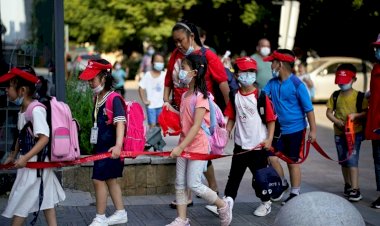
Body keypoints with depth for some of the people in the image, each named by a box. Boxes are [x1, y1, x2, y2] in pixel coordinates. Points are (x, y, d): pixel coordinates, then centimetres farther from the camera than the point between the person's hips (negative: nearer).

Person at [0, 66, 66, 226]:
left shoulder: (36, 110, -21)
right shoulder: (22, 111, 6)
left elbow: (44, 138, -26)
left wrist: (25, 158, -28)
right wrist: (13, 156, 14)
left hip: (36, 162, -9)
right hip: (28, 162, 9)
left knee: (21, 201, -2)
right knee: (46, 198, 12)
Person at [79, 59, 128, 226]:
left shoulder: (114, 99, -18)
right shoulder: (97, 98, 9)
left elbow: (120, 123, -26)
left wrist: (118, 145, -37)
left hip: (111, 148, -9)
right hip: (101, 146, 9)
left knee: (99, 179, -6)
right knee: (110, 179, 15)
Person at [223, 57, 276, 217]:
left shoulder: (261, 96, -11)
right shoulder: (235, 96, 1)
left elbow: (271, 119, -8)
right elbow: (231, 118, 10)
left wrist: (269, 139, -15)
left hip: (259, 145, -3)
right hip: (240, 144, 3)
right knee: (234, 175, 9)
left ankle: (266, 202, 27)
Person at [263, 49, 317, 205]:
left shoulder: (297, 84, -14)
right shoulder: (272, 83, 3)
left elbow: (308, 108, -12)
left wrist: (313, 130, -13)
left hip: (295, 129, -5)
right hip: (278, 128, 5)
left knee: (292, 162, 3)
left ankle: (295, 194, 15)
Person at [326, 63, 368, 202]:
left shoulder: (359, 96, -8)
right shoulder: (335, 96, 2)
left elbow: (366, 112, -8)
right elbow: (329, 112, 3)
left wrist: (356, 115, -26)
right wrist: (337, 121, -14)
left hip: (355, 132, -4)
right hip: (339, 133, 4)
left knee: (352, 160, -13)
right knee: (343, 161, 14)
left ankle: (355, 189, -12)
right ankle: (348, 185, 30)